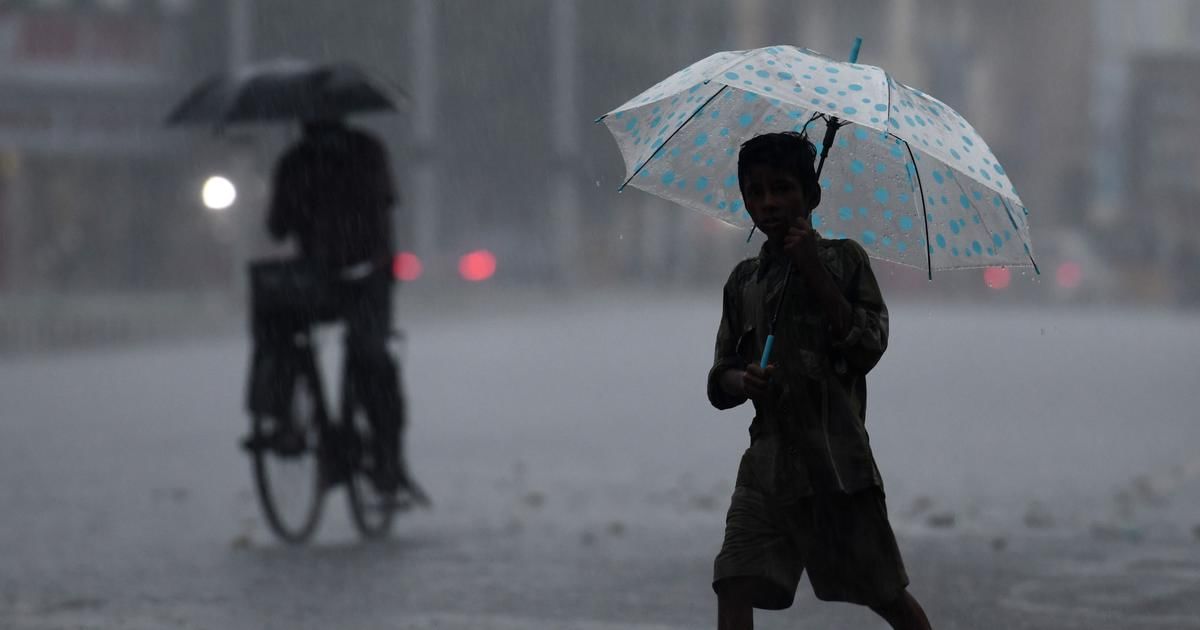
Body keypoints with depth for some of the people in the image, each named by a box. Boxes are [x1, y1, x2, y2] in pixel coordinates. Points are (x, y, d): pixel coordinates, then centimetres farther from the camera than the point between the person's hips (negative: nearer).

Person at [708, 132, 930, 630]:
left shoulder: (843, 260, 1)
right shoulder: (743, 281, 11)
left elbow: (868, 347, -10)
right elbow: (720, 381, 11)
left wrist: (815, 272, -13)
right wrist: (741, 381, -13)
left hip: (837, 456, -3)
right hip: (769, 459, 3)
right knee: (734, 587, -11)